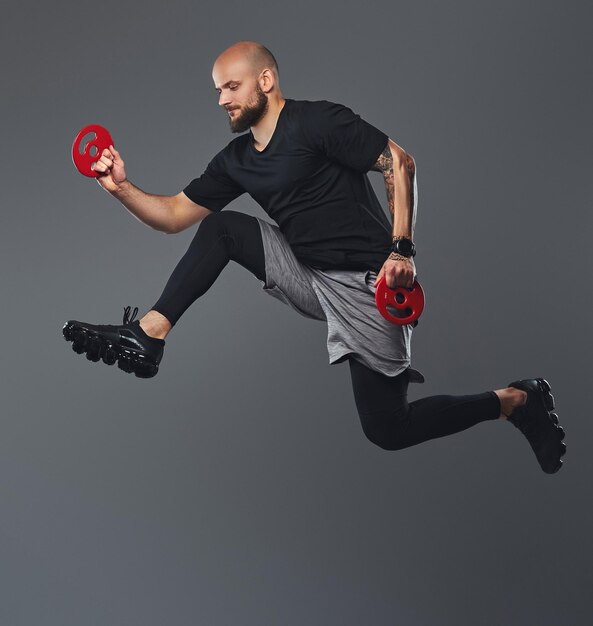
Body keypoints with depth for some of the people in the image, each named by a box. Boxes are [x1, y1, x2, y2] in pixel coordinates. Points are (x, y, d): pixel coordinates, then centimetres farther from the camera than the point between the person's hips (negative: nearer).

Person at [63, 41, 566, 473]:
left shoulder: (317, 121, -11)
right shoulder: (236, 160, 11)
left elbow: (399, 163, -13)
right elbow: (174, 215, 13)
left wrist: (402, 250, -20)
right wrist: (122, 188, -4)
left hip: (364, 284, -7)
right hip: (308, 278, 7)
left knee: (387, 431, -9)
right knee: (223, 226, -4)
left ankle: (516, 400, 11)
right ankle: (147, 337, -11)